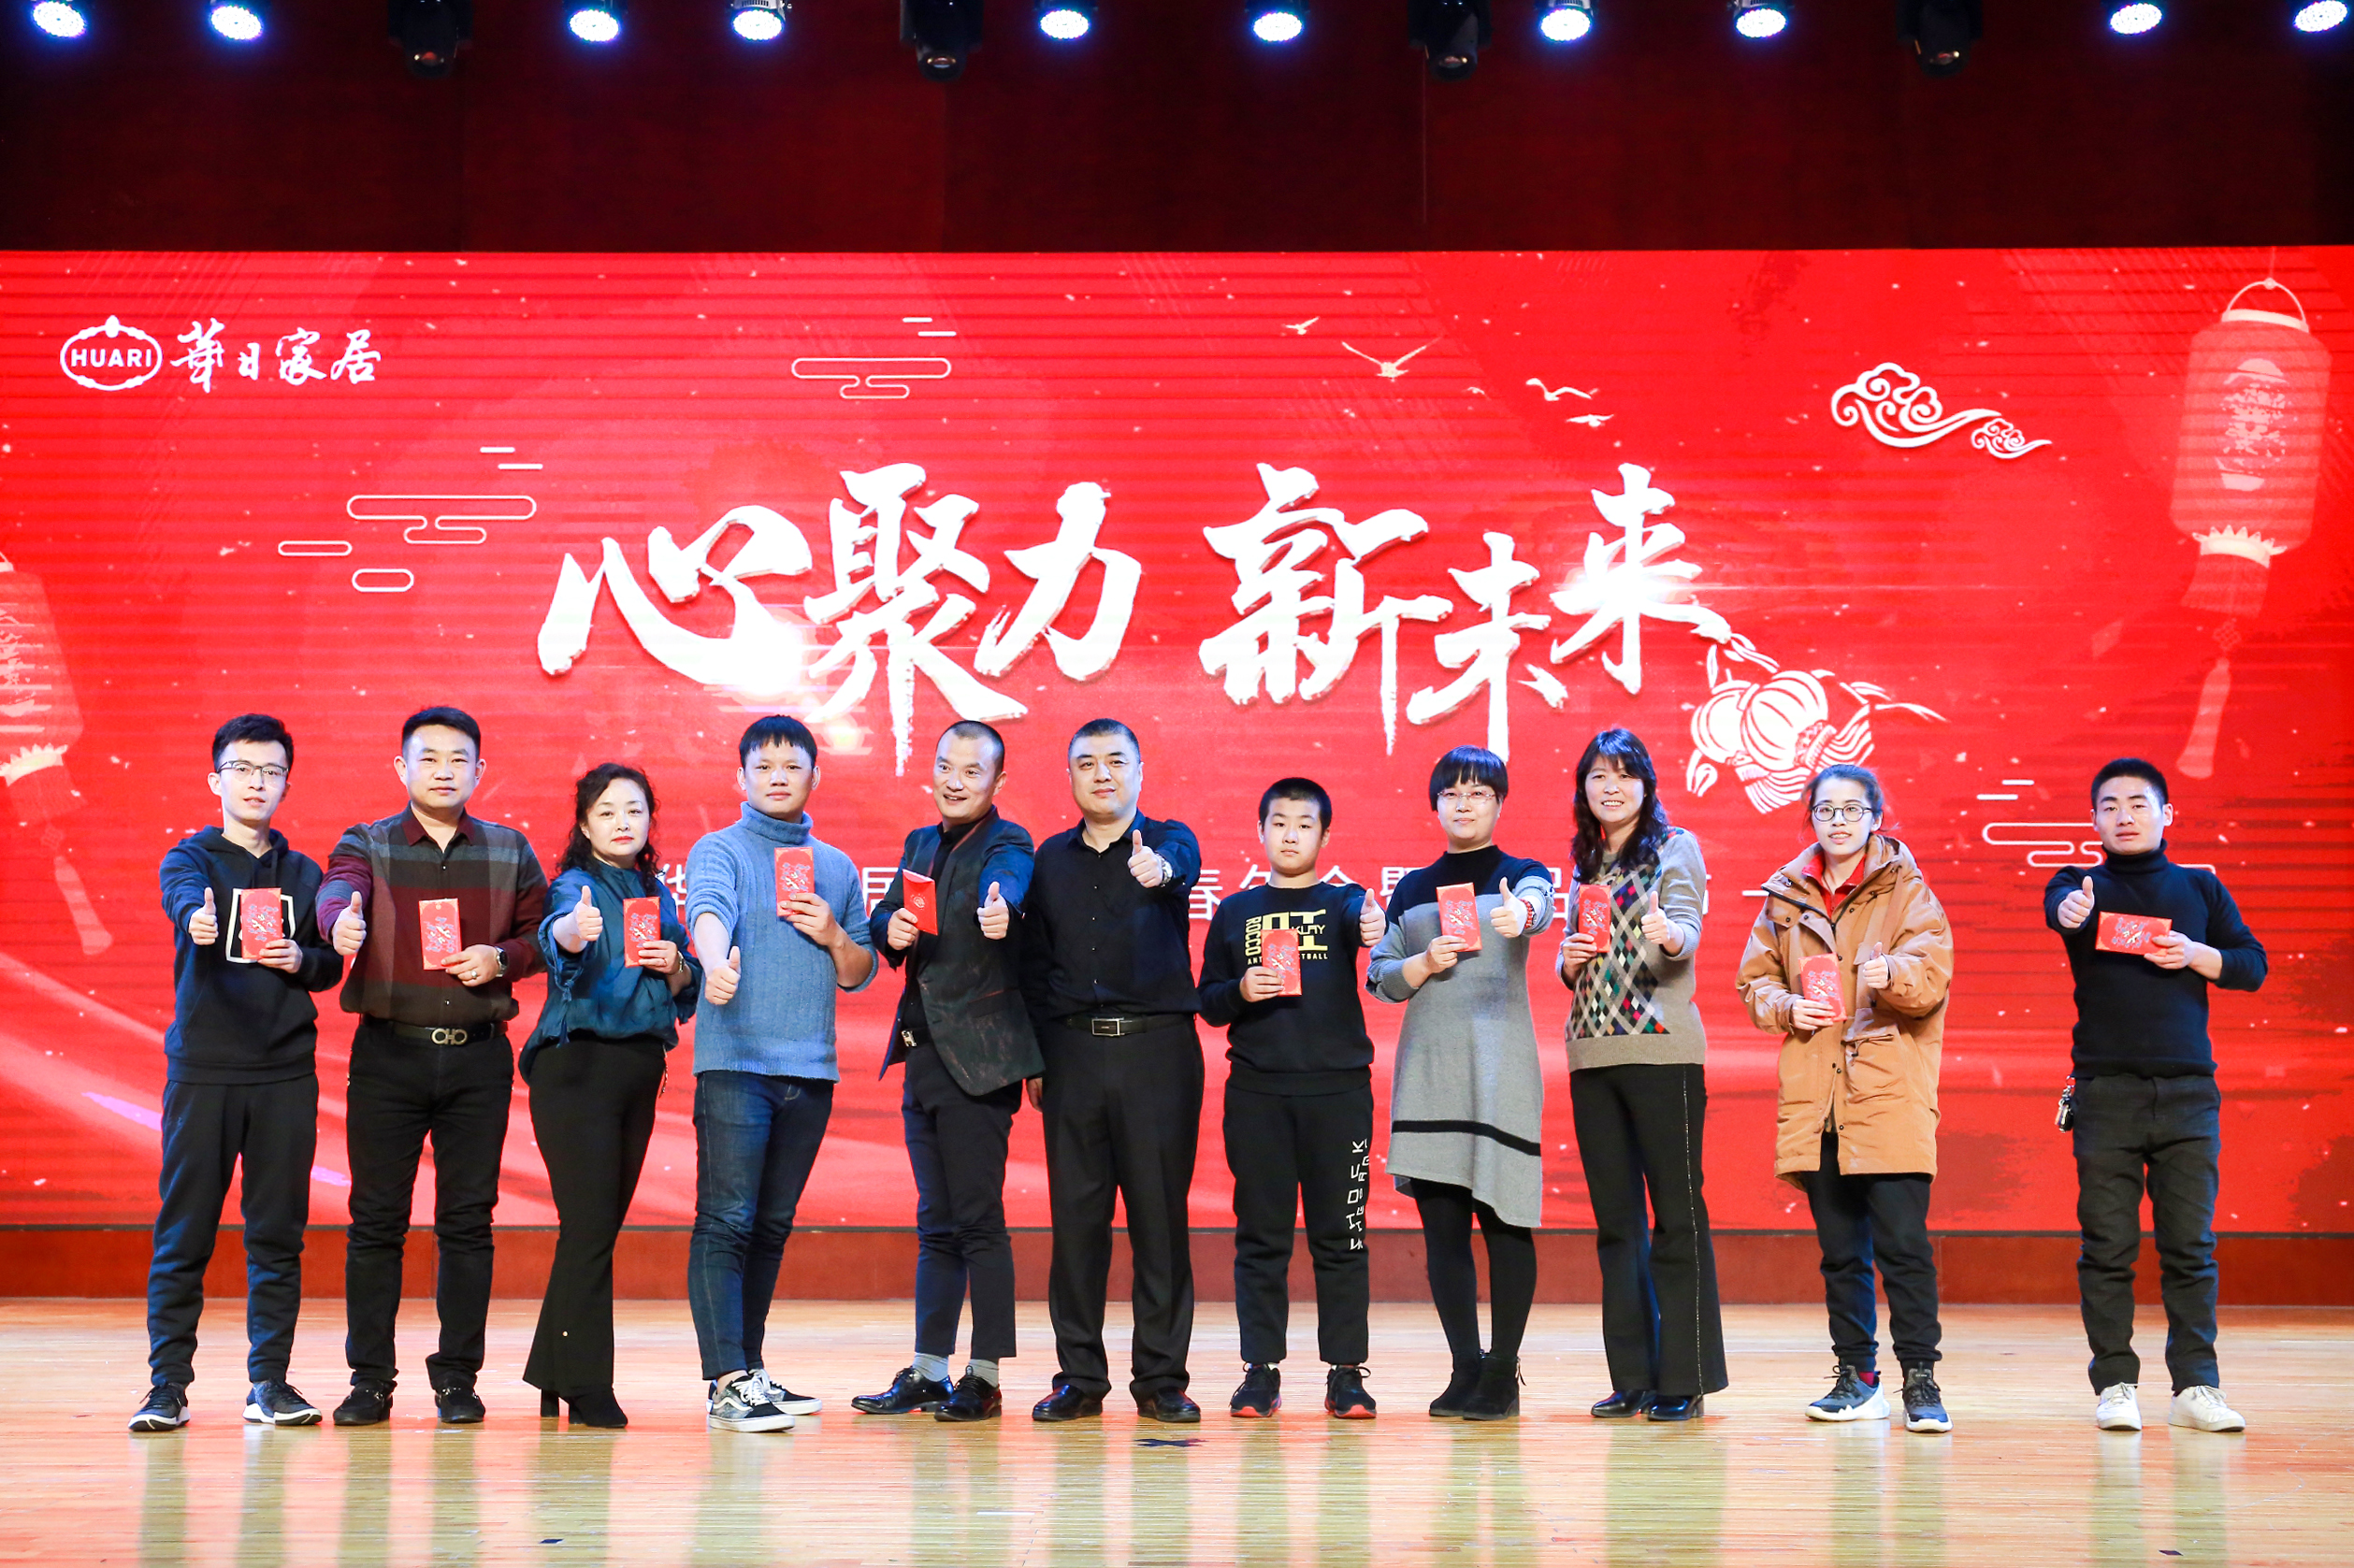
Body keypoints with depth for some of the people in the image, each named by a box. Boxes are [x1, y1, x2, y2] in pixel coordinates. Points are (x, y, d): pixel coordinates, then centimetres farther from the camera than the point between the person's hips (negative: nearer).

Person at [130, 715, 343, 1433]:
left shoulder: (303, 874, 15)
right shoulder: (191, 857, 4)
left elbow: (331, 964, 11)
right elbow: (183, 896, -19)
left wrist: (300, 960, -12)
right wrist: (198, 919, -43)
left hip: (285, 1073, 3)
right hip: (202, 1068, -3)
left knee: (278, 1232, 4)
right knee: (184, 1231, -1)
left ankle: (269, 1380, 11)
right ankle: (168, 1382, 6)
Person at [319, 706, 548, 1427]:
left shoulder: (510, 852, 10)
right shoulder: (366, 844, 3)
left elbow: (542, 932, 13)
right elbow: (336, 892, -18)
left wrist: (502, 958, -9)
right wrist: (342, 920, -41)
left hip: (479, 1054, 1)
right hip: (388, 1050, -1)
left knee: (468, 1219, 3)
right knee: (376, 1218, 1)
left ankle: (457, 1376, 11)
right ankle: (370, 1378, 9)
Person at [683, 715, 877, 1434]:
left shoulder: (837, 867, 18)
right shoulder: (721, 850, 3)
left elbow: (860, 974, 21)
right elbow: (708, 912, -19)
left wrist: (834, 936, 0)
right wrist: (718, 963, -41)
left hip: (810, 1069, 5)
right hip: (735, 1061, -5)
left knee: (773, 1225, 10)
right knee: (726, 1220, -10)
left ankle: (751, 1370, 19)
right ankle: (725, 1382, -10)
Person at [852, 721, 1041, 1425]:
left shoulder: (1005, 843, -7)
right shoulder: (920, 844, 15)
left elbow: (1008, 883, -29)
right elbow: (884, 916, 12)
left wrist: (998, 909, -52)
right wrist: (891, 928, -12)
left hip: (977, 1057, -7)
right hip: (923, 1051, 7)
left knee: (978, 1218, -4)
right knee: (936, 1222, 13)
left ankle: (984, 1378, 3)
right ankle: (928, 1372, 20)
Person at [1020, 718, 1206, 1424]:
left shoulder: (1168, 843, 5)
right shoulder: (1051, 859, 13)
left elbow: (1185, 863, -21)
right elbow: (1034, 963, 14)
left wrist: (1160, 868, -45)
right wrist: (1035, 1056, 7)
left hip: (1159, 1048, -2)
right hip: (1073, 1051, 2)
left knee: (1160, 1212, -1)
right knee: (1076, 1214, 3)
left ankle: (1161, 1378, 8)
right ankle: (1079, 1377, 11)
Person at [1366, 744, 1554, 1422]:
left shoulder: (1520, 874, 8)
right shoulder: (1411, 889, 17)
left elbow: (1538, 903, -17)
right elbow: (1378, 976, 12)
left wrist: (1519, 915, -41)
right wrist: (1423, 965, -9)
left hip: (1501, 1065, -3)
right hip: (1428, 1065, 3)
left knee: (1503, 1217, -6)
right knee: (1441, 1220, 1)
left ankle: (1503, 1372, 2)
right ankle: (1466, 1368, 10)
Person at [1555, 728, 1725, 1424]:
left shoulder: (1676, 848, 1)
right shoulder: (1584, 862, 17)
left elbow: (1686, 936, -14)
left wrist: (1668, 935, -37)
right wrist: (1569, 961, 0)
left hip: (1662, 1050, -6)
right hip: (1592, 1053, 6)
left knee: (1677, 1213, -4)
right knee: (1616, 1220, 7)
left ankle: (1684, 1379, 0)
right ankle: (1632, 1379, 13)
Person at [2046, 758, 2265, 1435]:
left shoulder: (2200, 887, 14)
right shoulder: (2083, 885, 8)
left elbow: (2253, 965, 13)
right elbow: (2060, 907, -16)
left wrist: (2197, 955, -8)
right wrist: (2071, 910, -41)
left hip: (2188, 1091, 1)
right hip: (2105, 1091, -1)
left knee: (2191, 1245, 1)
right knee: (2107, 1246, -1)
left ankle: (2196, 1386, 7)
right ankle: (2115, 1385, 6)